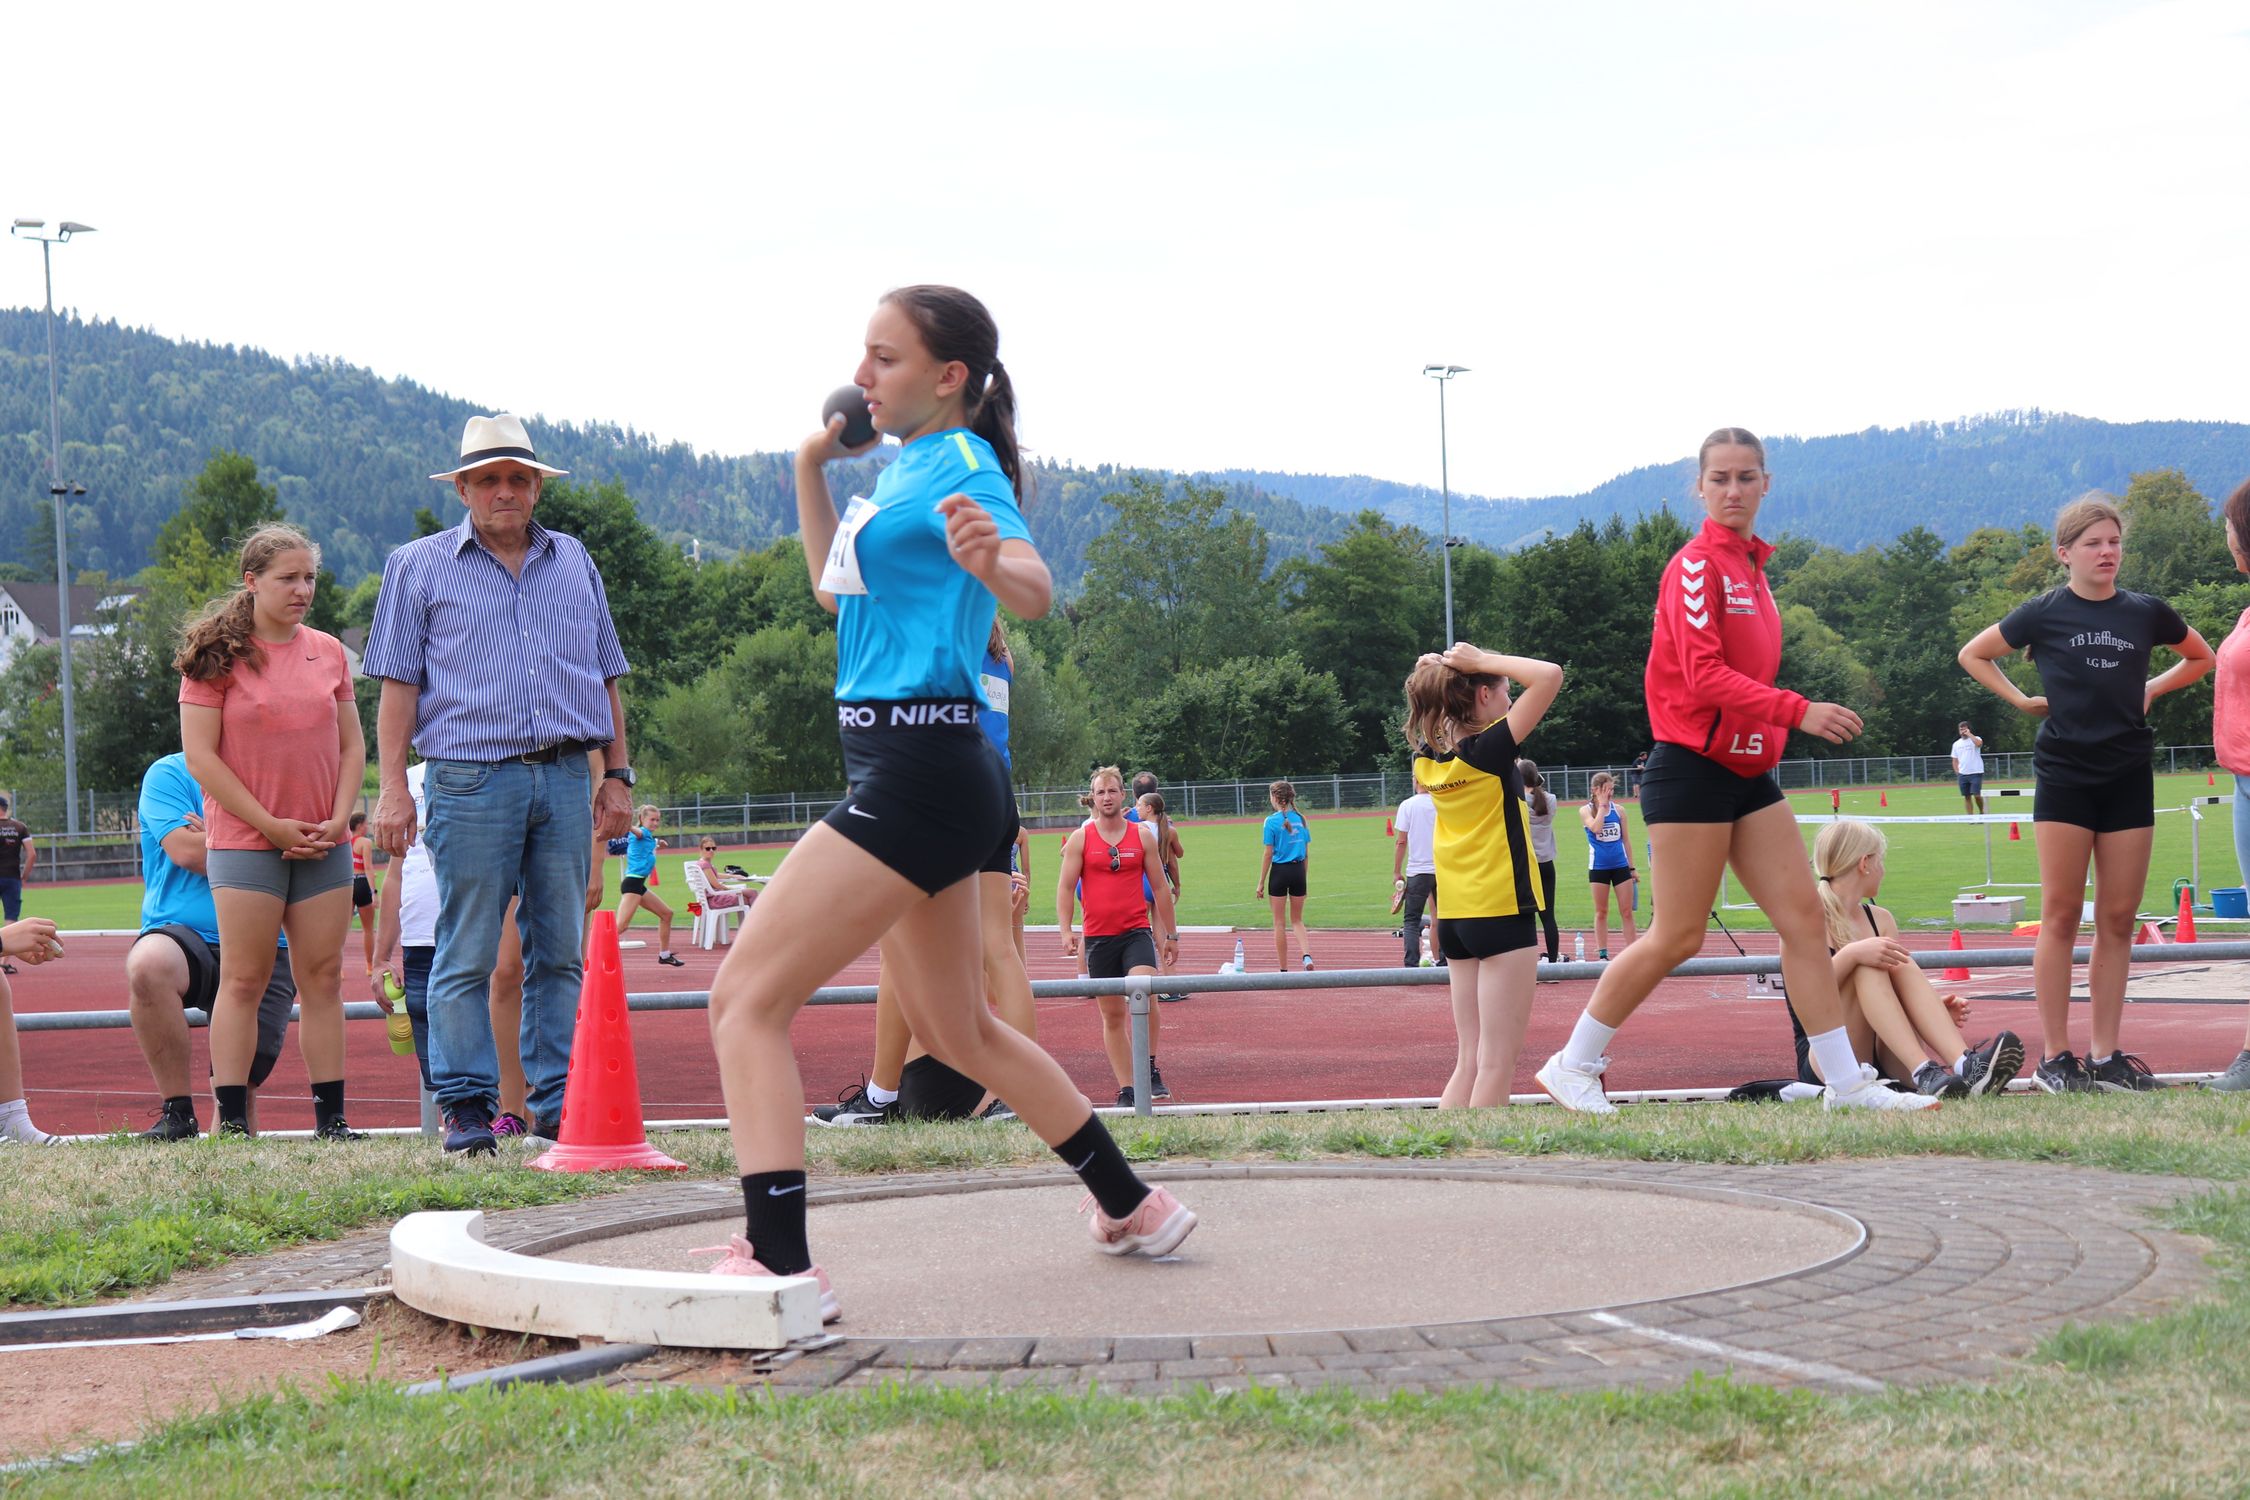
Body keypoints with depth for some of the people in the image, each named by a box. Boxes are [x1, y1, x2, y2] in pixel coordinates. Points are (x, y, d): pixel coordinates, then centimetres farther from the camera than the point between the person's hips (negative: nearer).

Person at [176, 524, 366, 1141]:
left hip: (323, 845, 4)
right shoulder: (216, 656, -4)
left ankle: (331, 1118, 6)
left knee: (323, 978, 4)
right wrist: (270, 824, -12)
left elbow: (352, 745, 13)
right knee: (244, 980, -3)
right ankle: (230, 1120, -2)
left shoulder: (328, 652, 10)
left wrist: (338, 819, -2)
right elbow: (200, 755, -8)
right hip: (244, 841, -4)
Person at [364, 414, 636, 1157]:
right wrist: (393, 786, -5)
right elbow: (399, 684, 4)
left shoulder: (574, 564, 18)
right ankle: (465, 1105, 2)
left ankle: (558, 1101, 8)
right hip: (471, 779, -3)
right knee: (468, 955, -4)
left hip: (566, 779, 3)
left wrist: (617, 774, 14)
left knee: (561, 950, 4)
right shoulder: (420, 567, 9)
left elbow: (606, 677, 21)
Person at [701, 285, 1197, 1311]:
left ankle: (778, 1266, -22)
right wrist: (812, 471, 23)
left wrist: (991, 563, -50)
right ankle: (1133, 1209, 34)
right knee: (957, 1031, 23)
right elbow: (835, 590, 32)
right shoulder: (899, 469, 16)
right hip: (911, 771, 10)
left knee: (744, 1000, -14)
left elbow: (1036, 592, -29)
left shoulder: (962, 466, -11)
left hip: (919, 767, -10)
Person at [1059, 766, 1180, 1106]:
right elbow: (1065, 888, 5)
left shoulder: (1143, 834, 7)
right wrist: (1066, 930, -8)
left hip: (1137, 931, -1)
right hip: (1098, 936, 1)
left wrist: (1171, 934, 13)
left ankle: (1150, 1068, -7)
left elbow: (1160, 886, 12)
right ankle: (1126, 1089, 11)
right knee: (1112, 1016, 4)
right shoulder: (1081, 838, 4)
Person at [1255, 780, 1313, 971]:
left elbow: (1268, 854, -9)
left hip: (1280, 871, -4)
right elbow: (1306, 853, 7)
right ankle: (1307, 954, -11)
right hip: (1298, 871, 4)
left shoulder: (1272, 821, -9)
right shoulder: (1300, 819, 5)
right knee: (1298, 920, 15)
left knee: (1280, 923, 7)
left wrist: (1261, 883, -3)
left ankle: (1283, 969, 10)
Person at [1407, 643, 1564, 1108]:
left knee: (1470, 1062, 11)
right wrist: (1482, 660, -11)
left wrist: (1434, 672, 9)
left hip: (1454, 916, 7)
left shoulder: (1428, 758, 5)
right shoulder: (1489, 749, -14)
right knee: (1497, 1064, -6)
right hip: (1501, 912, -7)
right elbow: (1549, 675, -18)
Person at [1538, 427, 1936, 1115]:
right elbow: (1705, 676, -21)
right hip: (1693, 768, -8)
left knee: (1804, 917, 3)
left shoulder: (1751, 565, 15)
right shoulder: (1696, 564, -12)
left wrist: (1779, 727, 9)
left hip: (1747, 770, 8)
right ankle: (1572, 1065, 8)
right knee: (1678, 936, -4)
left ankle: (1848, 1083, 5)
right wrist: (1798, 711, -26)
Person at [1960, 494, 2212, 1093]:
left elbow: (2201, 658, 23)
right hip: (2064, 777, -3)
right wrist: (2022, 700, 2)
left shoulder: (2146, 612, 7)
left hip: (2129, 778, 3)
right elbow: (1973, 654, 12)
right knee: (2061, 915, -4)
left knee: (2119, 919, 3)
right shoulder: (2044, 614, 0)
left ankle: (2106, 1055, 10)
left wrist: (2152, 689, 9)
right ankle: (2054, 1057, -1)